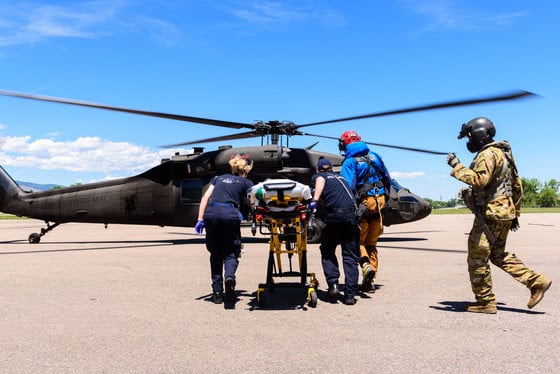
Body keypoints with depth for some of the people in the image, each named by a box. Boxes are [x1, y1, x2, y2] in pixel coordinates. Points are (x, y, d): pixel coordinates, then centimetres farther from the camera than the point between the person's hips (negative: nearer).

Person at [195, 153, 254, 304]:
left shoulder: (219, 178, 28)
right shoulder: (247, 183, 21)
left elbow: (205, 197, 15)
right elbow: (249, 205, 12)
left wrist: (200, 219, 10)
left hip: (211, 213, 3)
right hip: (230, 214, -3)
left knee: (215, 253, 16)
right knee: (231, 252, 8)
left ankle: (217, 292, 11)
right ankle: (230, 276, -23)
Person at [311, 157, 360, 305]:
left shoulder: (318, 176, 16)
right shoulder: (341, 177, 30)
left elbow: (320, 181, -7)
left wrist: (315, 199, -17)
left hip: (334, 216, -3)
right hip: (351, 215, 3)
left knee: (327, 252, 16)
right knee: (350, 256, 5)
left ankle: (333, 284, 2)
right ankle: (350, 294, 1)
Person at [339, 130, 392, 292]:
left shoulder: (349, 162, -7)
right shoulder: (374, 156, 12)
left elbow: (348, 186, -18)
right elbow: (387, 178, 17)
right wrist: (384, 197, 24)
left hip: (364, 203, -6)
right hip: (379, 201, 6)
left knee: (357, 240, 8)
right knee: (371, 243, 13)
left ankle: (366, 265, -18)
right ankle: (369, 282, 14)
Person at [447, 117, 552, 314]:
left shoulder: (488, 154, -14)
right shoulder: (502, 153, 18)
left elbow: (479, 180, -30)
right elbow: (517, 185, 22)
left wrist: (457, 166, -23)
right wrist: (514, 213, 25)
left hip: (491, 214, -10)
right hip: (504, 212, 10)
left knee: (477, 258, -2)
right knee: (498, 255, 20)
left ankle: (485, 302, 6)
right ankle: (537, 282, 16)